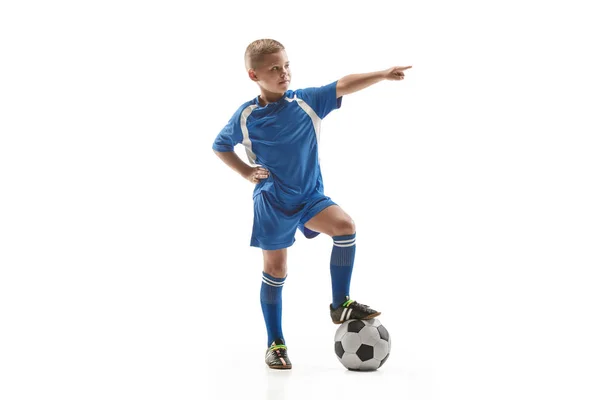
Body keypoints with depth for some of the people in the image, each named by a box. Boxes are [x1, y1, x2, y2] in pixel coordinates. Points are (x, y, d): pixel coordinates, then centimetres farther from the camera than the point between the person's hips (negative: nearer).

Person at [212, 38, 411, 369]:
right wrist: (247, 172, -2)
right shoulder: (245, 117, -6)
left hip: (310, 197, 1)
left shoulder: (307, 101, -5)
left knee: (345, 226, -26)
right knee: (275, 271, 4)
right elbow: (220, 146, 9)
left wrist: (382, 75, -28)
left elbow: (343, 86, -16)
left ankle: (340, 304, -9)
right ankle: (275, 344, 21)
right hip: (271, 202, -1)